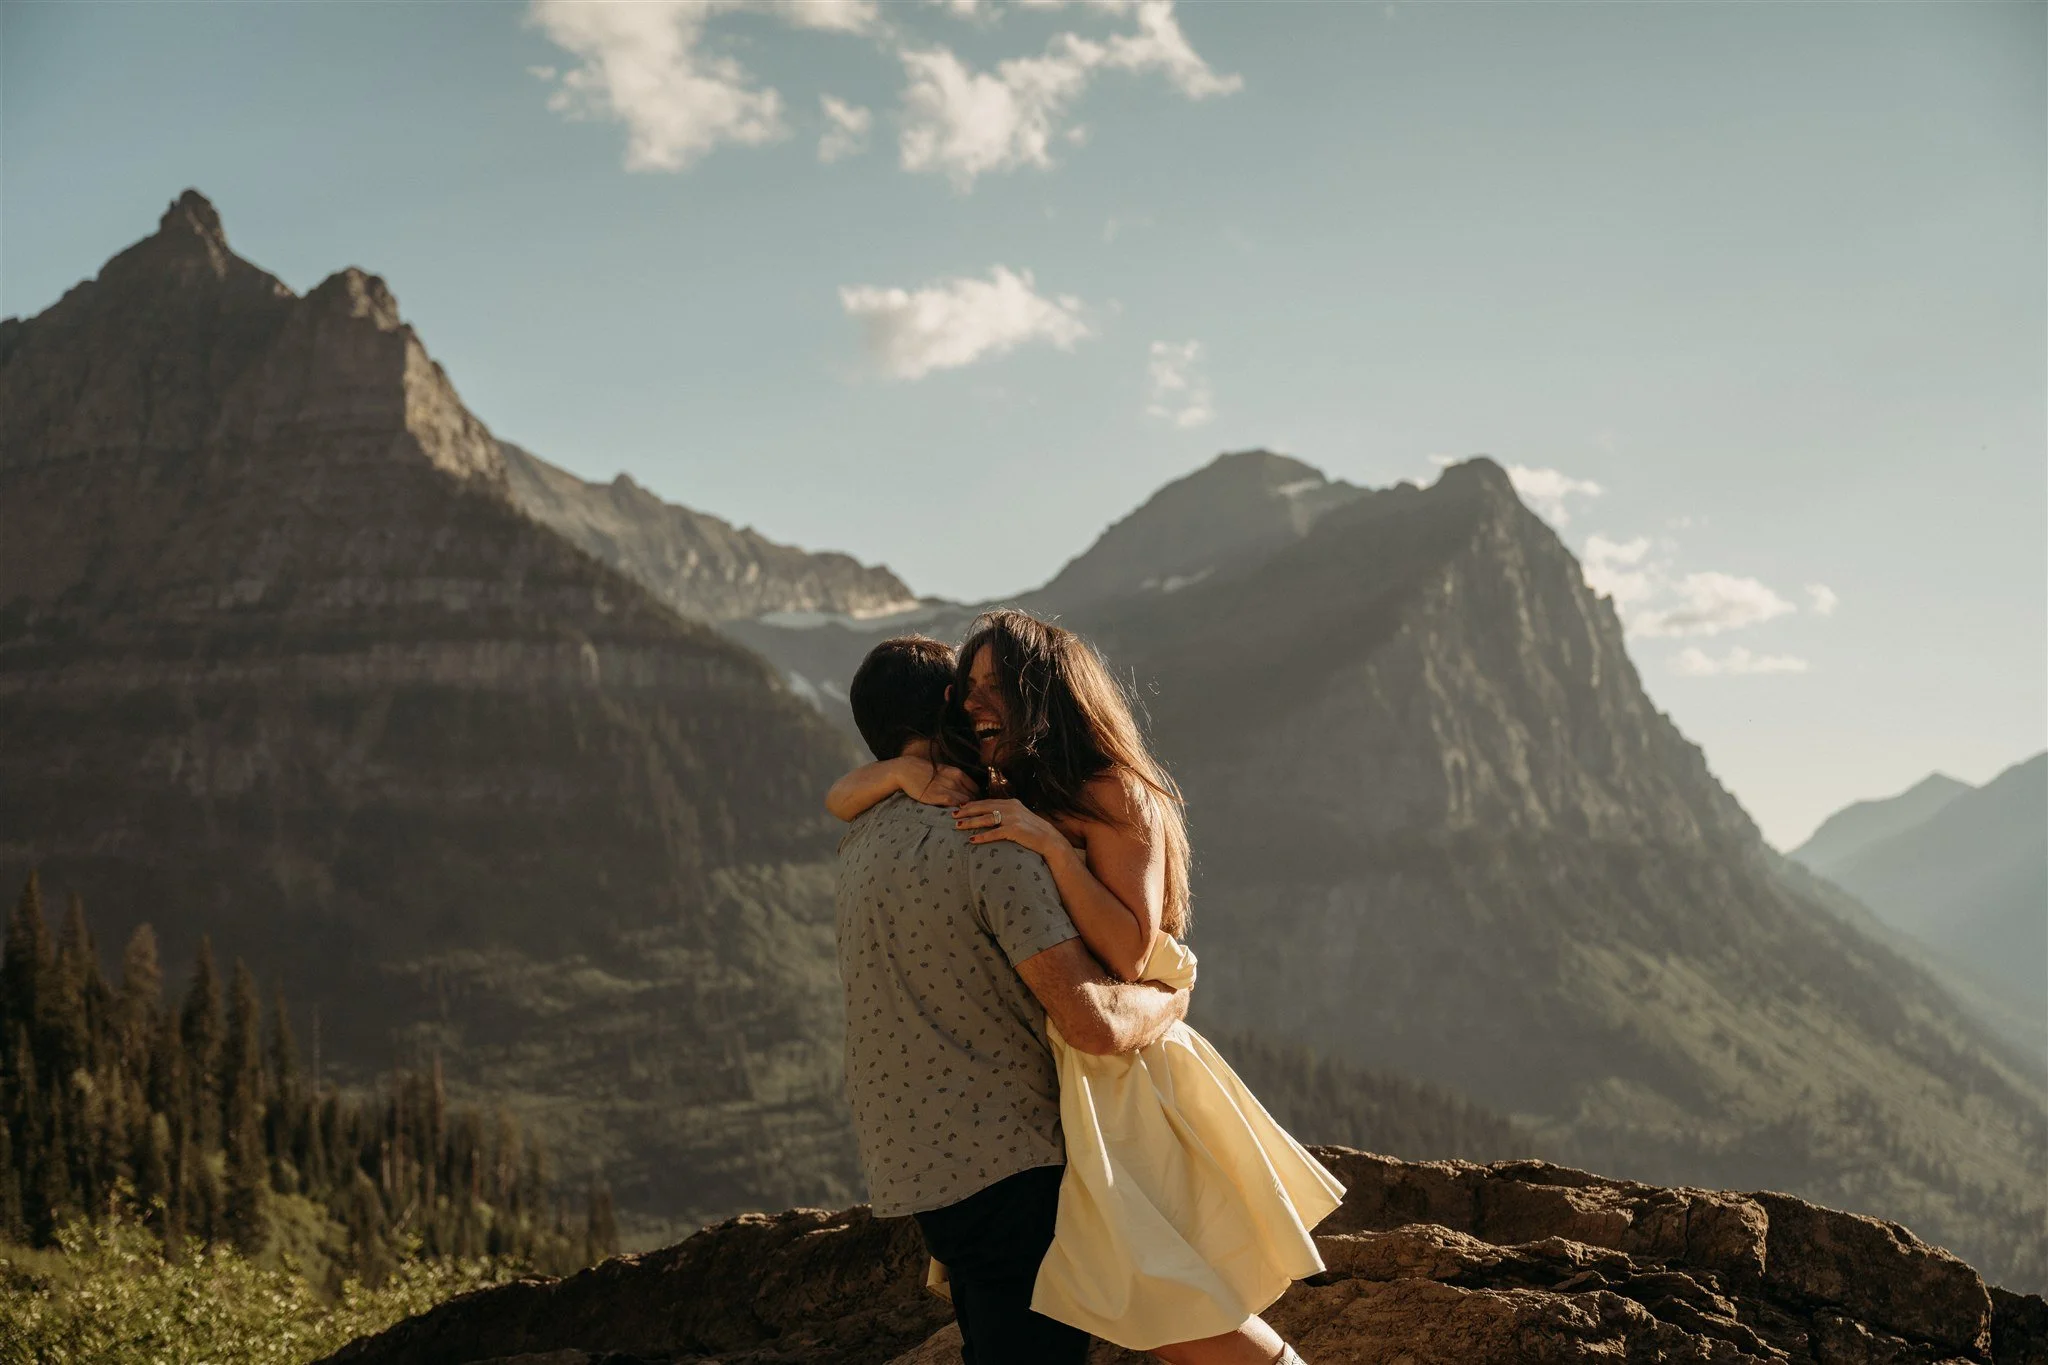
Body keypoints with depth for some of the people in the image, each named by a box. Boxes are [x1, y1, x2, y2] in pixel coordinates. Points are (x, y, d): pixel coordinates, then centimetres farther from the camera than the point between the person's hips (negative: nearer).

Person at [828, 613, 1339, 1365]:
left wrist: (1052, 844, -25)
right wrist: (910, 774, -8)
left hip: (1117, 1074, -7)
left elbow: (1128, 952, -18)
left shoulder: (1111, 795, -10)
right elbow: (839, 799, 12)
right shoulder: (988, 801, 11)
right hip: (1038, 1078, 7)